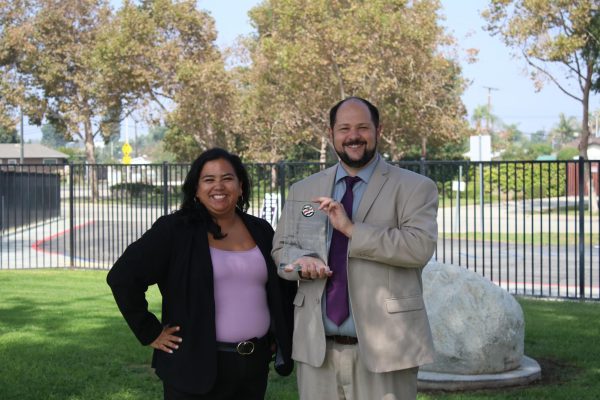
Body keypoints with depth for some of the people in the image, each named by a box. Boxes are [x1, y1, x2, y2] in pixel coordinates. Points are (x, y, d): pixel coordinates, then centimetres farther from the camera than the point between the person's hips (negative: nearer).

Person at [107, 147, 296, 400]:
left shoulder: (260, 232, 11)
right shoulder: (175, 230, -4)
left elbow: (286, 285, 25)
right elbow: (122, 277, -8)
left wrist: (281, 334, 16)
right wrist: (150, 333, -8)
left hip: (255, 367, 5)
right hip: (196, 367, -4)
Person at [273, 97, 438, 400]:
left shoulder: (414, 188, 0)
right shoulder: (303, 191, 13)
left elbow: (421, 246, -14)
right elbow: (280, 249, 13)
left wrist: (352, 229, -19)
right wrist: (301, 261, -10)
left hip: (384, 348, -3)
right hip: (317, 346, 4)